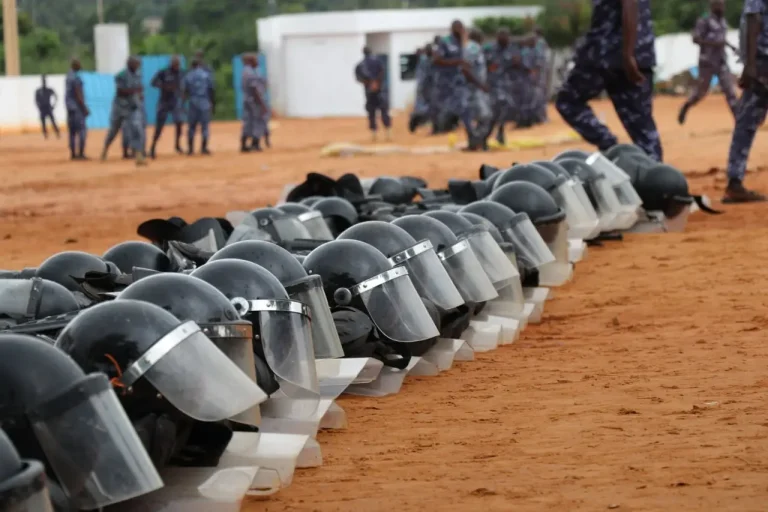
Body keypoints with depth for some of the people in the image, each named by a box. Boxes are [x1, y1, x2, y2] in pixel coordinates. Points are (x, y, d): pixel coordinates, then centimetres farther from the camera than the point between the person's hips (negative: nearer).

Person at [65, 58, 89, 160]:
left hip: (69, 106, 9)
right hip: (77, 106, -9)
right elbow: (78, 95, -19)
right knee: (82, 130, -7)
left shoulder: (67, 77, 12)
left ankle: (73, 154, 12)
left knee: (72, 131, 10)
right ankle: (81, 154, -12)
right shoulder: (76, 78, -16)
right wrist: (84, 108, -16)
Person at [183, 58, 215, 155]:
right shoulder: (206, 75, 2)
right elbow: (211, 90, -1)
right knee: (204, 125, 0)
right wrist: (213, 103, 5)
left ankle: (190, 148, 5)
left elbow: (185, 91, 3)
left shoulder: (188, 76, 6)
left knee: (192, 126, 8)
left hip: (193, 103, 2)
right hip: (205, 103, -2)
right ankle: (204, 148, -5)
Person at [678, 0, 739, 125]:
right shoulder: (704, 21, -13)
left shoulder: (723, 21, 11)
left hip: (721, 62, 6)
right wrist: (714, 43, -24)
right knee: (701, 92, 4)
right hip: (707, 62, -6)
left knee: (730, 90, -5)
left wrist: (729, 45, 10)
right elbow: (696, 39, -19)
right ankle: (685, 108, 31)